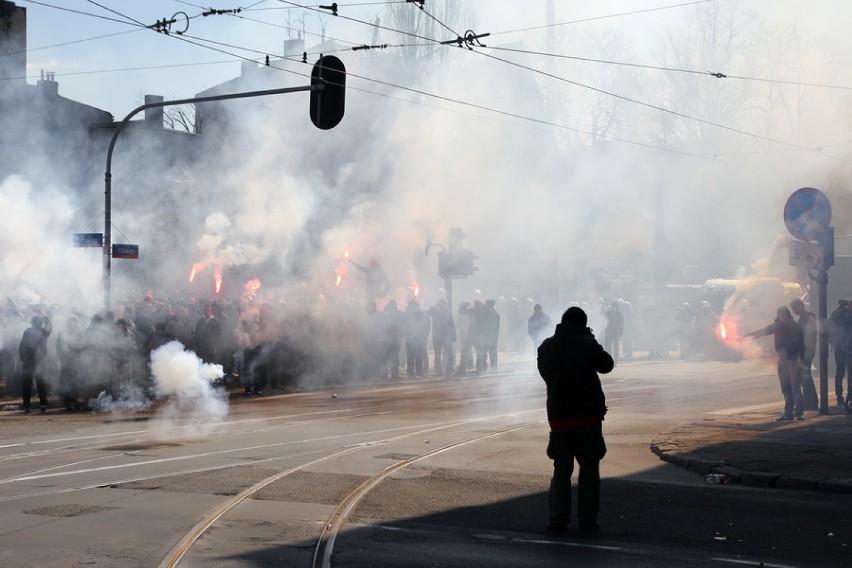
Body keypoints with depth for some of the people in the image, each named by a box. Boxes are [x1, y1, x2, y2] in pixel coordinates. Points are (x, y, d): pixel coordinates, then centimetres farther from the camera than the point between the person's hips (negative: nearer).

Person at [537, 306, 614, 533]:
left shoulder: (547, 346, 2)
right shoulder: (588, 344, -8)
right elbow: (607, 365, 7)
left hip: (558, 416, 2)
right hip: (588, 414, -2)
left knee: (561, 469, 9)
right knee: (589, 468, 6)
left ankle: (557, 519, 5)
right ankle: (587, 519, 6)